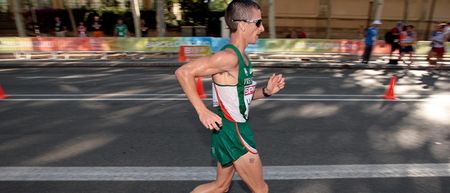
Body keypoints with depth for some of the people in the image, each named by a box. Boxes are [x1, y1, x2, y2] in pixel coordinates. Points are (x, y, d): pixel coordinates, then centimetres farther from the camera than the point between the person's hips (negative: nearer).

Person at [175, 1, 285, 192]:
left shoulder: (242, 57, 7)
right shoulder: (229, 56, -22)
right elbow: (183, 72, -25)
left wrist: (266, 91, 0)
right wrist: (203, 111, -26)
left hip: (236, 129, 9)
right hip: (230, 132, -9)